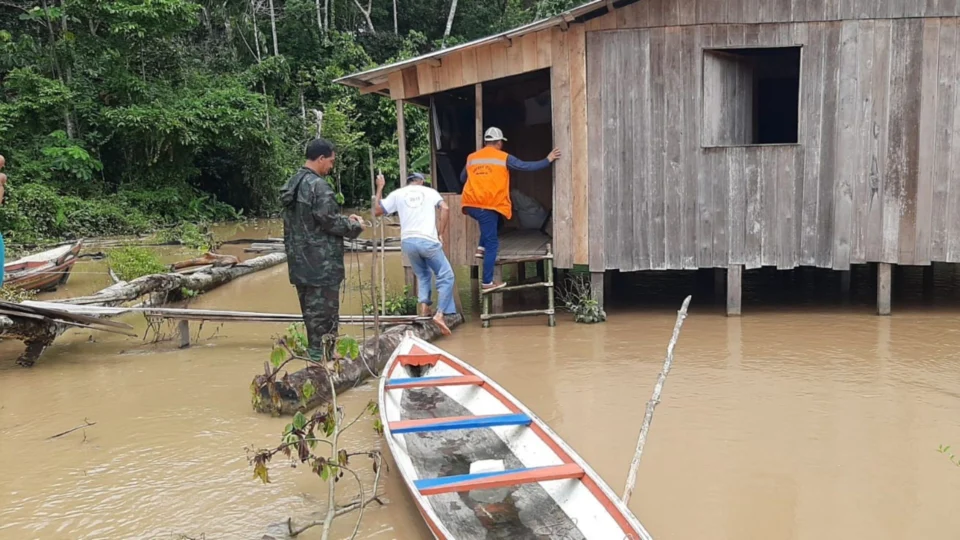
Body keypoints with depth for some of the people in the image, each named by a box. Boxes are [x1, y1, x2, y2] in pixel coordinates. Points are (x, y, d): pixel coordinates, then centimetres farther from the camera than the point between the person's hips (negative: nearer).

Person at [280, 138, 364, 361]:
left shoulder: (292, 184, 13)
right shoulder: (318, 186, -17)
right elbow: (330, 221, -17)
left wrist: (345, 219, 14)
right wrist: (355, 226, 1)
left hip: (300, 263, 9)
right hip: (321, 265, -9)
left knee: (311, 314, 16)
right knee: (325, 316, -1)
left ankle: (315, 357, 25)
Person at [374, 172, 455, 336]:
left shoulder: (398, 193, 16)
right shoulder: (430, 191, 12)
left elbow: (377, 210, 18)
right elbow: (445, 208, -3)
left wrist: (379, 188, 26)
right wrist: (441, 234, 1)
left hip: (407, 241, 3)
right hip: (427, 240, -3)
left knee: (422, 275, 26)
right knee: (446, 276, 6)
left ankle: (424, 308, 9)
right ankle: (440, 314, -7)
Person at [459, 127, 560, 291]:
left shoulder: (471, 157, 16)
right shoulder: (503, 157, 2)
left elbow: (462, 179, 26)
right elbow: (527, 166, 2)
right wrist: (548, 160, 13)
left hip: (471, 204, 6)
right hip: (487, 205, -5)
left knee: (489, 224, 36)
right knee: (492, 243, 2)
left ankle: (481, 248, 19)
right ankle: (487, 282, 1)